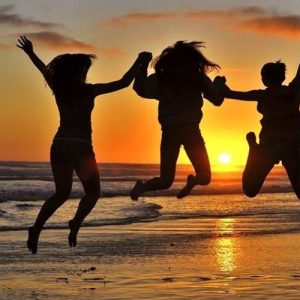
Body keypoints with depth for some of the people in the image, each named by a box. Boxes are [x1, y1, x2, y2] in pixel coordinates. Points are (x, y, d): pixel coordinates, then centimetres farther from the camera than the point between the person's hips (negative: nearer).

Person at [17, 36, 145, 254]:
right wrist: (139, 62, 4)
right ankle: (76, 224, -17)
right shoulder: (88, 91, -8)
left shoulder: (58, 87, 6)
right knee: (93, 192, 9)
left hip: (59, 145, 6)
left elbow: (45, 70, 25)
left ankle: (36, 229, -3)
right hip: (80, 146, -5)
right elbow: (124, 82, -7)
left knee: (61, 193, 16)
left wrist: (30, 53, 43)